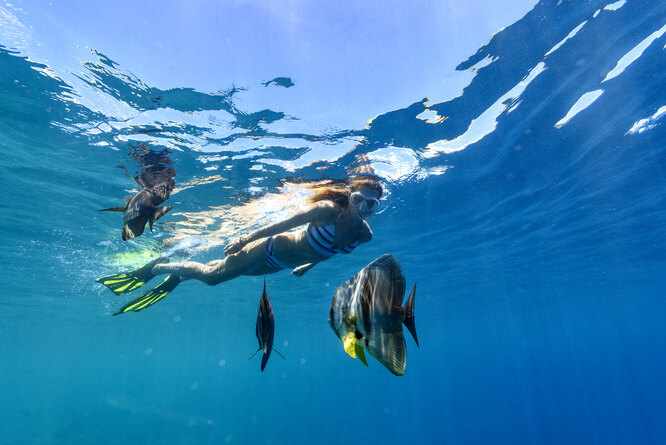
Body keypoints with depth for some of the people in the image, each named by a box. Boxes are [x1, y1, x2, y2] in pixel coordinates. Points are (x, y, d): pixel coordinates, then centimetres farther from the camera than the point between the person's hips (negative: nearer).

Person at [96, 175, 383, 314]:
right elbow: (284, 223, -24)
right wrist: (245, 239, -16)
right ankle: (158, 267, 30)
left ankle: (176, 276, 45)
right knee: (211, 275, 6)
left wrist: (309, 265, 15)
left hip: (280, 265, 6)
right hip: (269, 250, -6)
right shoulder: (329, 209, -32)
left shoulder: (364, 234, -11)